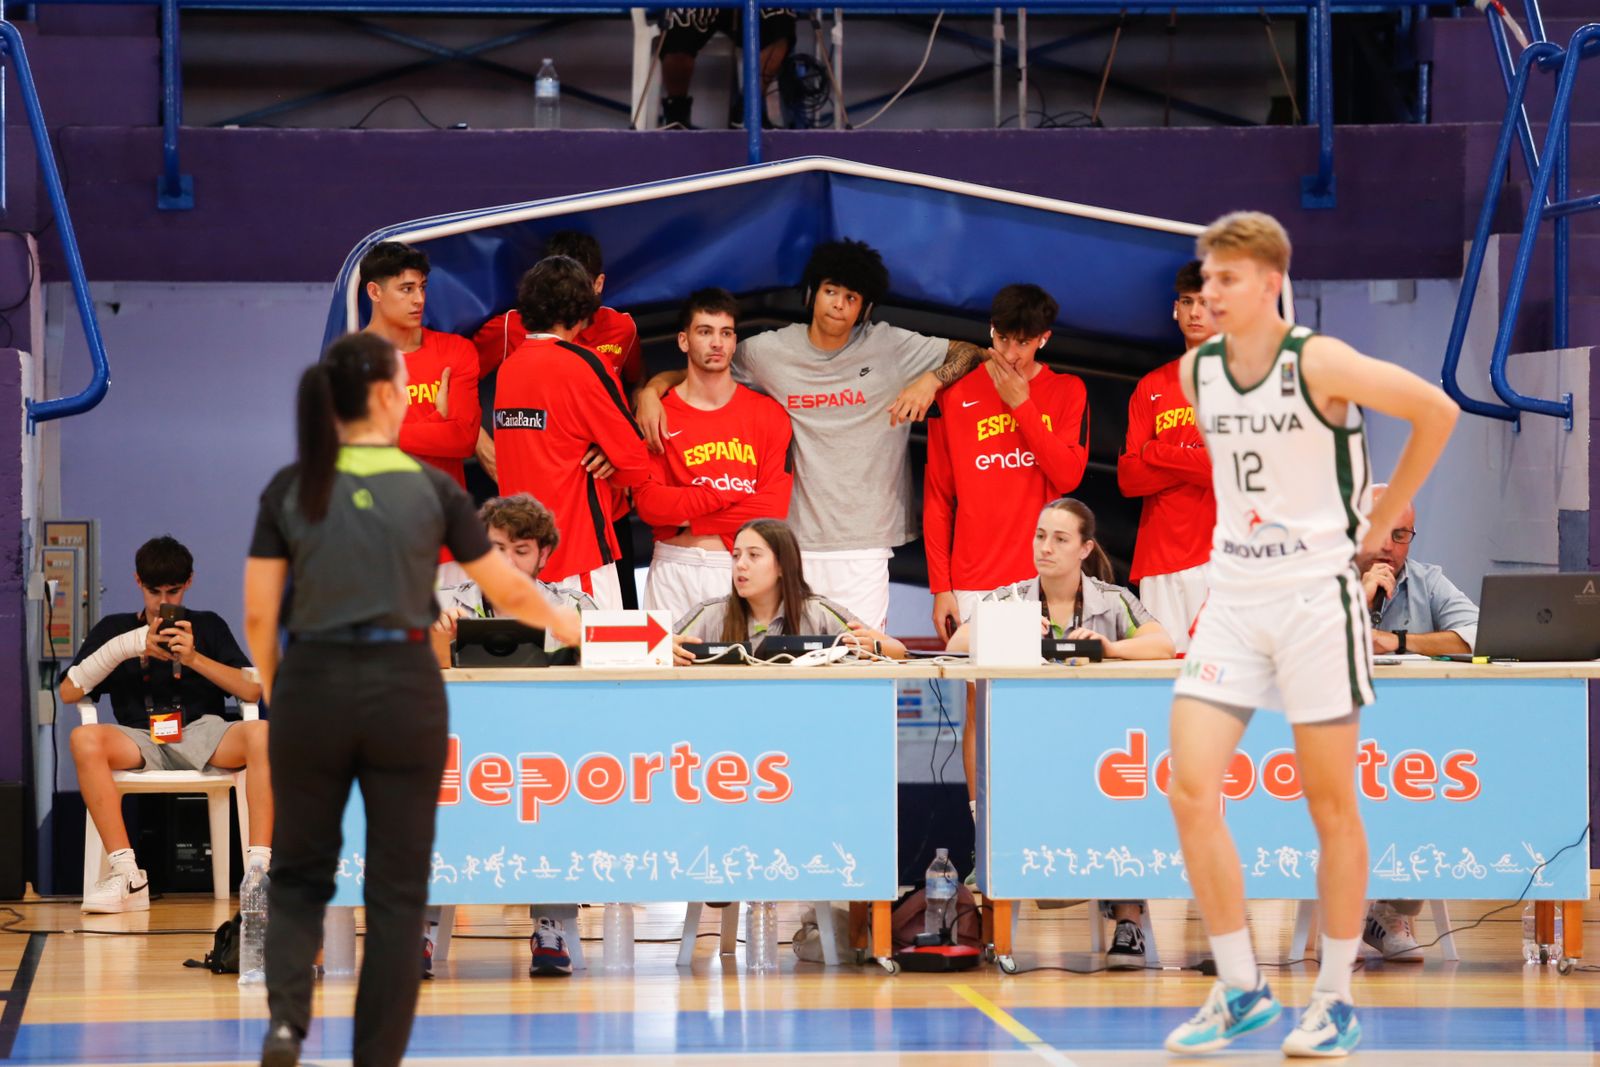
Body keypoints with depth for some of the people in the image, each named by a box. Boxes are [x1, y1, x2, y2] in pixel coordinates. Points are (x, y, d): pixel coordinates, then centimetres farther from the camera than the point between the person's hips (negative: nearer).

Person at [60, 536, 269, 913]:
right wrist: (128, 647, -2)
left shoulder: (208, 626, 18)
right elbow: (68, 692, 8)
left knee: (262, 734, -34)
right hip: (140, 740, 0)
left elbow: (252, 690, 7)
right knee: (84, 740, -34)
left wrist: (194, 659, -6)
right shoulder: (114, 628, 19)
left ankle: (258, 868, -37)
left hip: (201, 732, 0)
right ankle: (127, 875, -37)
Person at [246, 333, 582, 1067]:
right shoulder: (430, 488, -1)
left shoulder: (290, 489, 1)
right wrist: (562, 623, 29)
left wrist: (276, 698, 15)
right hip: (404, 690, -1)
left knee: (300, 873, 15)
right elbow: (507, 591, 9)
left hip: (312, 689, 1)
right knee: (397, 889, 8)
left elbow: (259, 615, 0)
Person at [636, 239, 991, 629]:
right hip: (796, 543, 1)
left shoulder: (891, 347, 3)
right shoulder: (769, 352, 6)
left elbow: (971, 353, 7)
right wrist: (652, 389, -2)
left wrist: (930, 381, -11)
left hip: (866, 547, -1)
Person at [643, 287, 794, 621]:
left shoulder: (769, 415, 5)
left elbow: (773, 507, -5)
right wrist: (727, 502, -11)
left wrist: (691, 518, -7)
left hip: (743, 569, 0)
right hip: (675, 569, 0)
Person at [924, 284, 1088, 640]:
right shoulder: (955, 395, 6)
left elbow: (1070, 475, -6)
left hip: (1044, 580, 0)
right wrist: (940, 587, 1)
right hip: (972, 587, 0)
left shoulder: (1068, 391, 7)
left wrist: (1022, 405, -7)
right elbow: (937, 499, 6)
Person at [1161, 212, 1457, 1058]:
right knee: (1189, 789, -7)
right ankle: (1240, 991, 3)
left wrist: (1382, 520, -1)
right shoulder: (1196, 371, 4)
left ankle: (1335, 1000, 14)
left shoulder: (1318, 363, -13)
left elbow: (1436, 412, -8)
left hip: (1315, 592, -5)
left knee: (1330, 804, 3)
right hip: (1233, 596, 5)